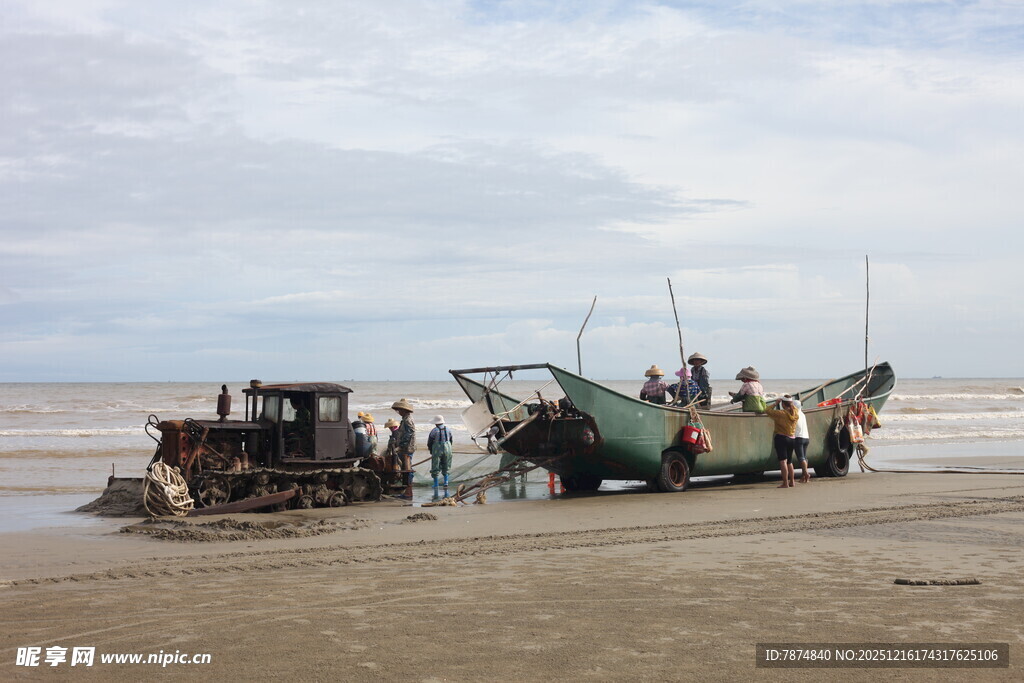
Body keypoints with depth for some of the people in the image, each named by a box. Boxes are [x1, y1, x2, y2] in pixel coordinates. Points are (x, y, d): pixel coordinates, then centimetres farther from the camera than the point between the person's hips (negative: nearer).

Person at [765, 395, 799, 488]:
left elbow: (767, 410, -5)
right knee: (789, 461, 20)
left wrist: (776, 404, 5)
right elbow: (794, 407, 28)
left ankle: (785, 483, -14)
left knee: (783, 461, -9)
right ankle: (791, 481, 28)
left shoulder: (781, 413, -15)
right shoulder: (795, 413, 3)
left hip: (781, 438, -6)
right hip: (791, 439, 7)